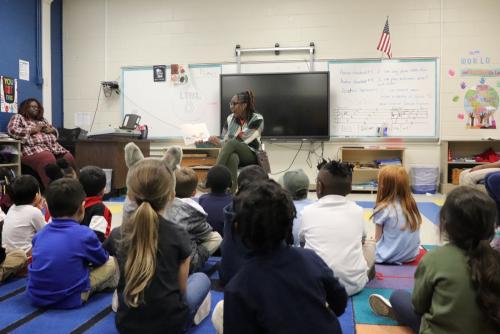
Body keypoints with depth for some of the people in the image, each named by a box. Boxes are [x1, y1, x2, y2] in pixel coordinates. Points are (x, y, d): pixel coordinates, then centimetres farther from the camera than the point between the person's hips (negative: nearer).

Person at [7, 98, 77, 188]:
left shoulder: (42, 120, 31)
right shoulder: (18, 117, 14)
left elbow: (55, 131, 32)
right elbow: (13, 131, -3)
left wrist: (51, 130, 8)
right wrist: (32, 130, -7)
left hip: (54, 147, 6)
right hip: (34, 148, -6)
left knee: (69, 158, -23)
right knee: (48, 160, -39)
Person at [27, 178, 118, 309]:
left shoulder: (41, 233, 3)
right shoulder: (84, 234, -13)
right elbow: (102, 259, 5)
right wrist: (88, 258, 28)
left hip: (35, 297, 6)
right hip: (68, 300, -6)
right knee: (111, 262, 11)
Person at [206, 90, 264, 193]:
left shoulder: (257, 119, -9)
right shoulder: (230, 119, 7)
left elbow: (244, 141, -15)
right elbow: (224, 140, 11)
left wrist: (219, 142, -16)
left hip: (251, 155, -3)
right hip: (233, 153, 3)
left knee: (231, 143, -35)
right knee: (232, 157, -37)